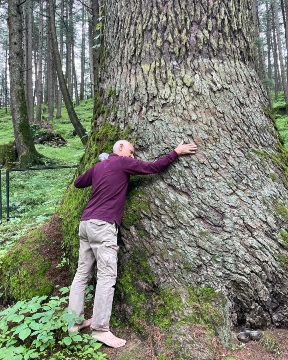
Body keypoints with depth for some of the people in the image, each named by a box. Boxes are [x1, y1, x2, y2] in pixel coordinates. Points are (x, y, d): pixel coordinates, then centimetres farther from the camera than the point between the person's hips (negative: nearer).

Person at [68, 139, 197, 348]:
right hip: (102, 226, -9)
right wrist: (176, 152, 7)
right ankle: (100, 329, -4)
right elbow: (153, 168, -1)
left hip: (85, 223, 9)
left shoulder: (98, 166, 20)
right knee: (107, 276, -6)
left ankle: (75, 321, 18)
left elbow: (78, 183, 33)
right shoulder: (122, 162, 0)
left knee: (83, 273, 11)